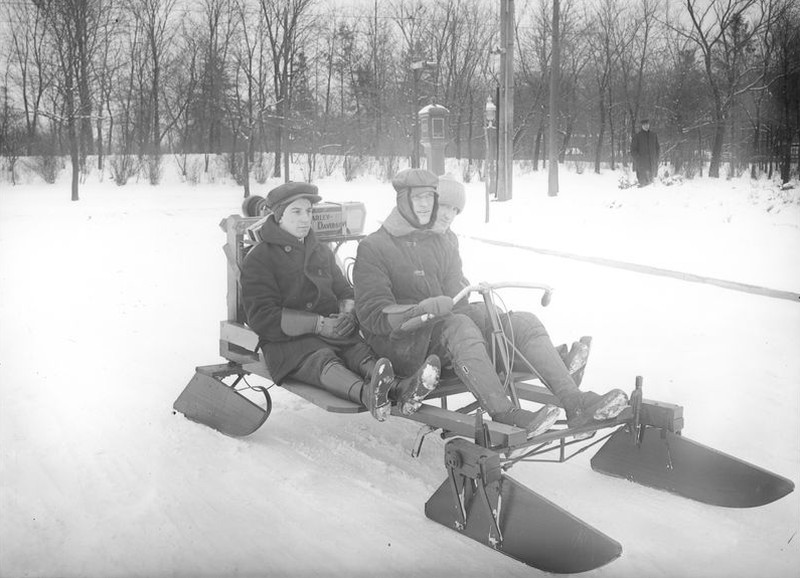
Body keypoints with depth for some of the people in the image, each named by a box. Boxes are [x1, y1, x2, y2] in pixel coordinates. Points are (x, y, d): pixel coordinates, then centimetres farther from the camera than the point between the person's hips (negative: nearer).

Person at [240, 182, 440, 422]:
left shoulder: (321, 251, 23)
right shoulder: (258, 259, 3)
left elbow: (344, 291, 27)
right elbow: (262, 318, -7)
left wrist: (347, 313, -1)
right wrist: (319, 324, -17)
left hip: (332, 329, 5)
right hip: (287, 340, -5)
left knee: (361, 352, -28)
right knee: (323, 359, -37)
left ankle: (401, 389, -59)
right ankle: (367, 393, -69)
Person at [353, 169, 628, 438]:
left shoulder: (441, 243, 18)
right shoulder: (373, 247, -2)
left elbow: (456, 294, 10)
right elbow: (372, 314, -13)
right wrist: (423, 310, -29)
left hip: (445, 322, 6)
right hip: (401, 339, -6)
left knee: (524, 322, -12)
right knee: (460, 325, -37)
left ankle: (574, 401, -26)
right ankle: (504, 415, -46)